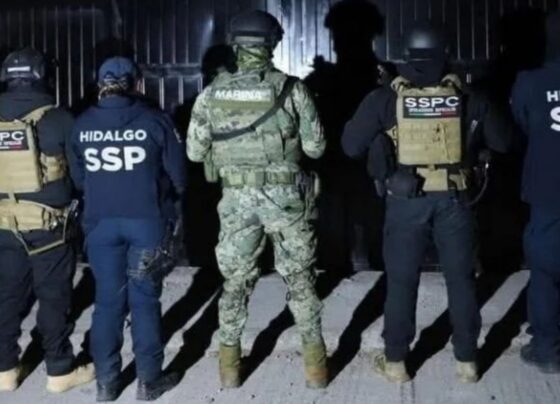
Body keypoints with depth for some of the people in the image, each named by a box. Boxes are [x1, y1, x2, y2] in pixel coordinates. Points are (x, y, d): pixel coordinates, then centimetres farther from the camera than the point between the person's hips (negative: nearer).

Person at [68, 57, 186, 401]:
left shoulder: (83, 125, 0)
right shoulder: (154, 120, -8)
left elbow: (77, 178, 8)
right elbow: (178, 175, -3)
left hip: (100, 222, 2)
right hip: (147, 220, -2)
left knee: (108, 301, 11)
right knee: (144, 300, 7)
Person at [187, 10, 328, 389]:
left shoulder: (213, 92, -3)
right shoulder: (290, 88, -8)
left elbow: (195, 151, 2)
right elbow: (316, 147, -3)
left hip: (237, 198, 2)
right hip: (285, 196, -1)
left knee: (236, 280, 15)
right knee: (300, 278, 12)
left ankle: (230, 364, 23)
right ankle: (315, 363, 20)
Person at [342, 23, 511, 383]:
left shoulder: (386, 98, -5)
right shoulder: (466, 98, 0)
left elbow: (351, 145, -3)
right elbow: (501, 141, 8)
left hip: (406, 201, -1)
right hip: (453, 199, 1)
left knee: (402, 281, 10)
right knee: (461, 278, 13)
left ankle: (395, 362, 19)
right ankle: (467, 361, 22)